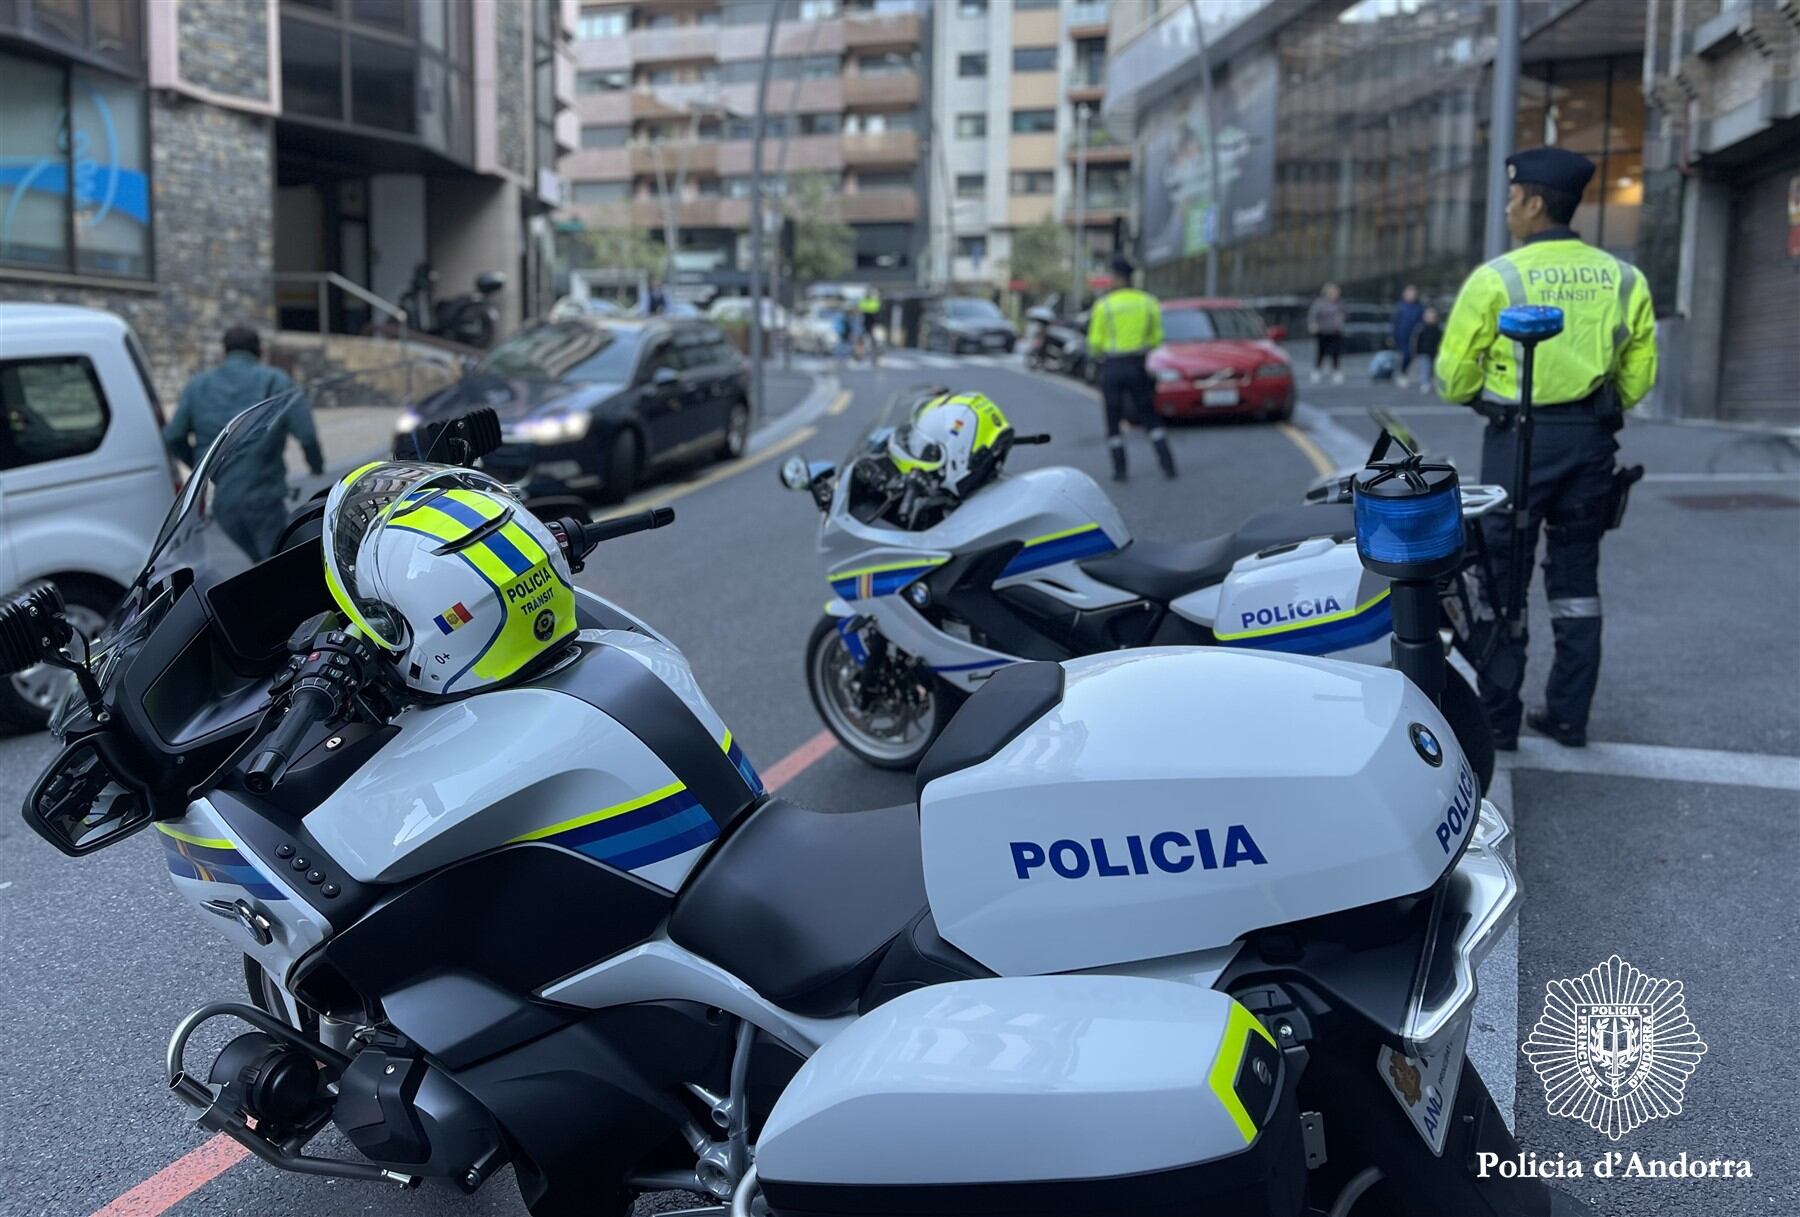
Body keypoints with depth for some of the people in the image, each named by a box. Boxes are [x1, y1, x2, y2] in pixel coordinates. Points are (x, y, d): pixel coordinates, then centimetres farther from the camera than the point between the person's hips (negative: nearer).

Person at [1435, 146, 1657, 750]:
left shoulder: (1496, 277, -11)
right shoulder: (1623, 278, 3)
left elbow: (1453, 379, -7)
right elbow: (1639, 374, 6)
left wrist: (1484, 395, 14)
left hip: (1519, 438, -4)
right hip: (1592, 440, 5)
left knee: (1502, 579, 5)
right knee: (1576, 579, 14)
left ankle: (1497, 718, 8)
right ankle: (1569, 715, 19)